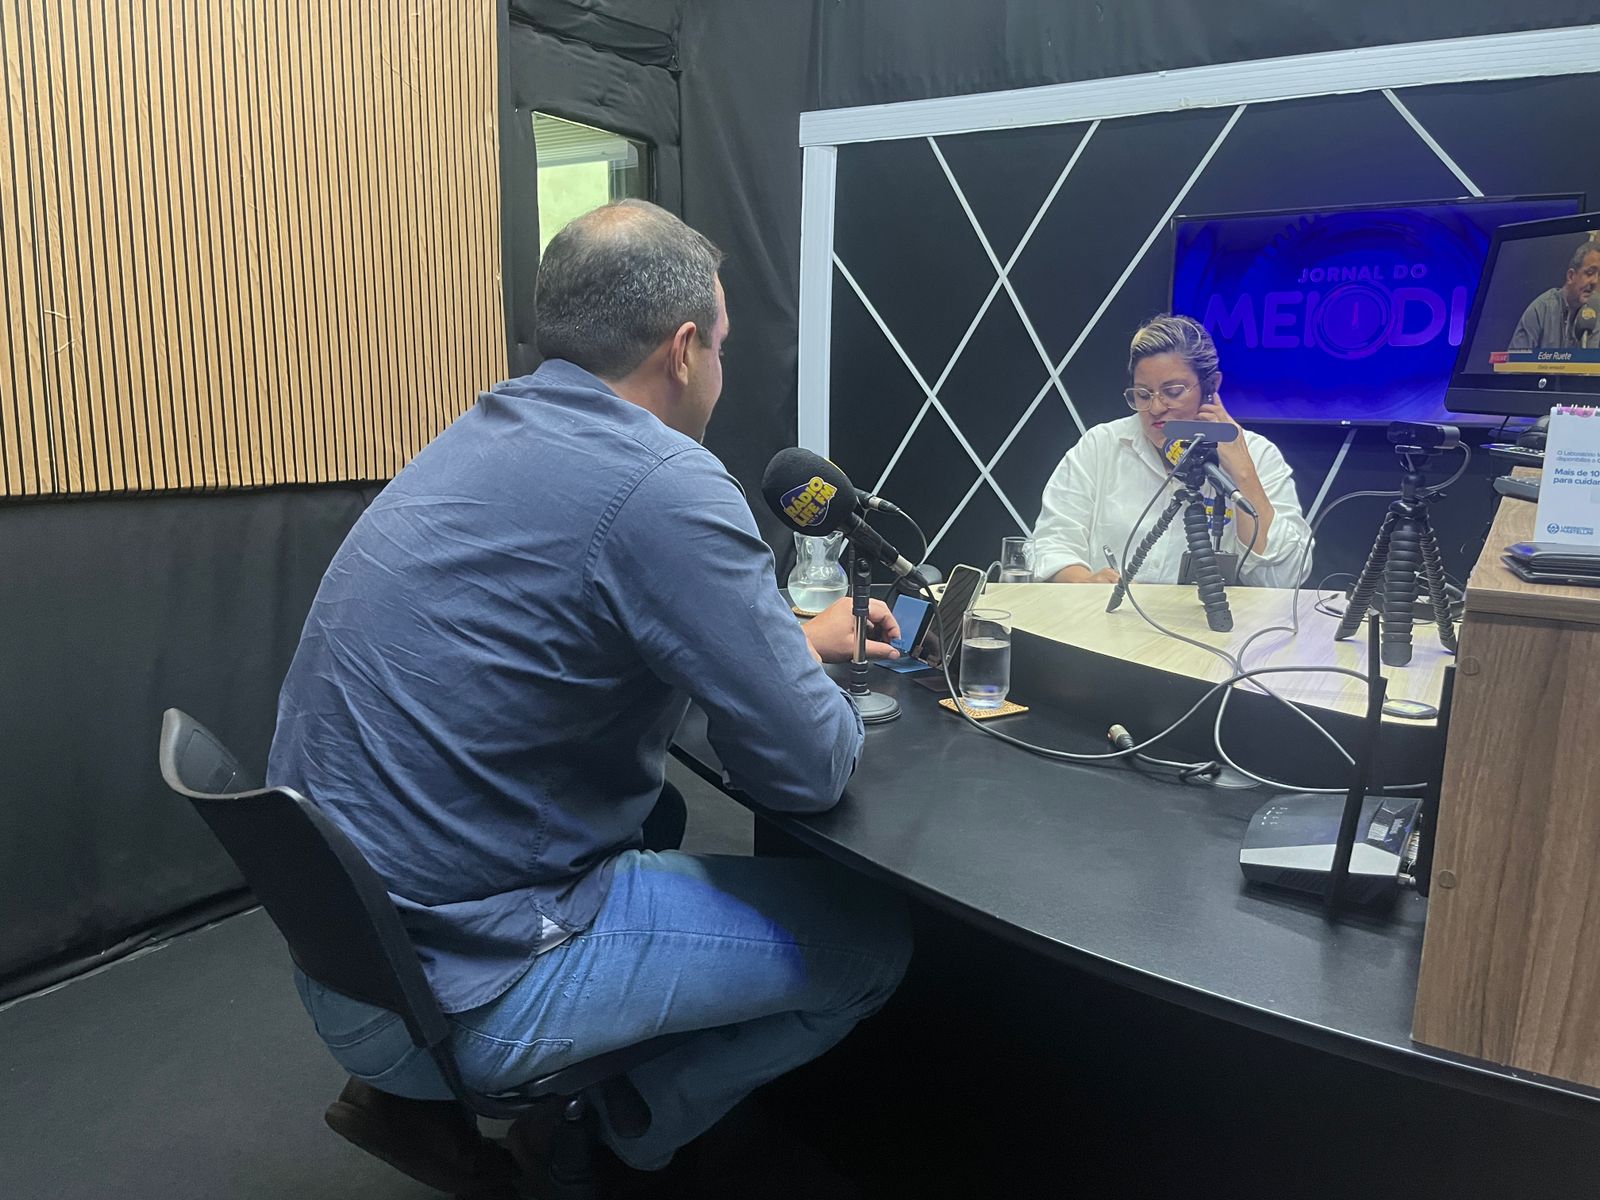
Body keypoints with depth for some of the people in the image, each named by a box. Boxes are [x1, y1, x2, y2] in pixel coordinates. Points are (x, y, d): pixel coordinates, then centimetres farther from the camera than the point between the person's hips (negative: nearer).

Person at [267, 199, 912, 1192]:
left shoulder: (488, 432, 6)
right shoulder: (663, 485, -23)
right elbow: (810, 770, -17)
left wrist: (795, 638, 21)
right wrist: (829, 691, 6)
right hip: (454, 985, -9)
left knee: (656, 812, 32)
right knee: (871, 938, 0)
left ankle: (415, 1092, 24)